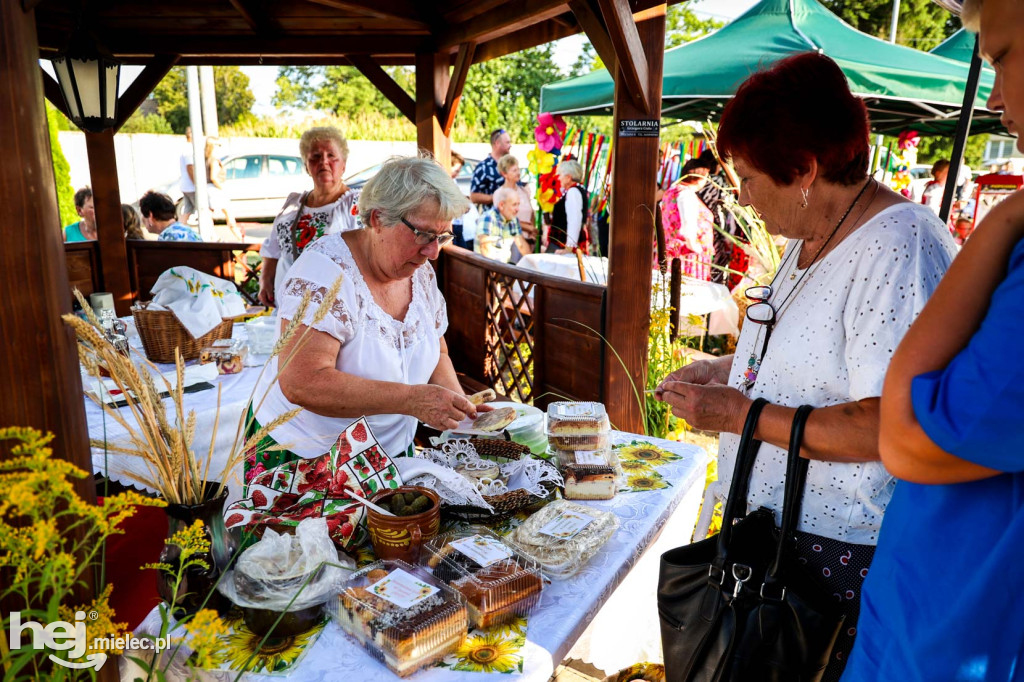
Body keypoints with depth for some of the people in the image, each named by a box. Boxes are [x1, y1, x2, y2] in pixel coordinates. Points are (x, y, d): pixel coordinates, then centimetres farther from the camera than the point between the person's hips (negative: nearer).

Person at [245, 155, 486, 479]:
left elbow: (437, 355, 10)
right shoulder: (325, 270, -24)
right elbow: (301, 383, -33)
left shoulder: (421, 273, -2)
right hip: (303, 458, -6)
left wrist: (457, 401, -10)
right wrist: (411, 399, -36)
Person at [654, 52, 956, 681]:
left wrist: (741, 414, -22)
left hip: (841, 556, -9)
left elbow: (886, 427, -29)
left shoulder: (900, 249, -23)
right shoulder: (813, 238, 10)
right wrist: (729, 370, 10)